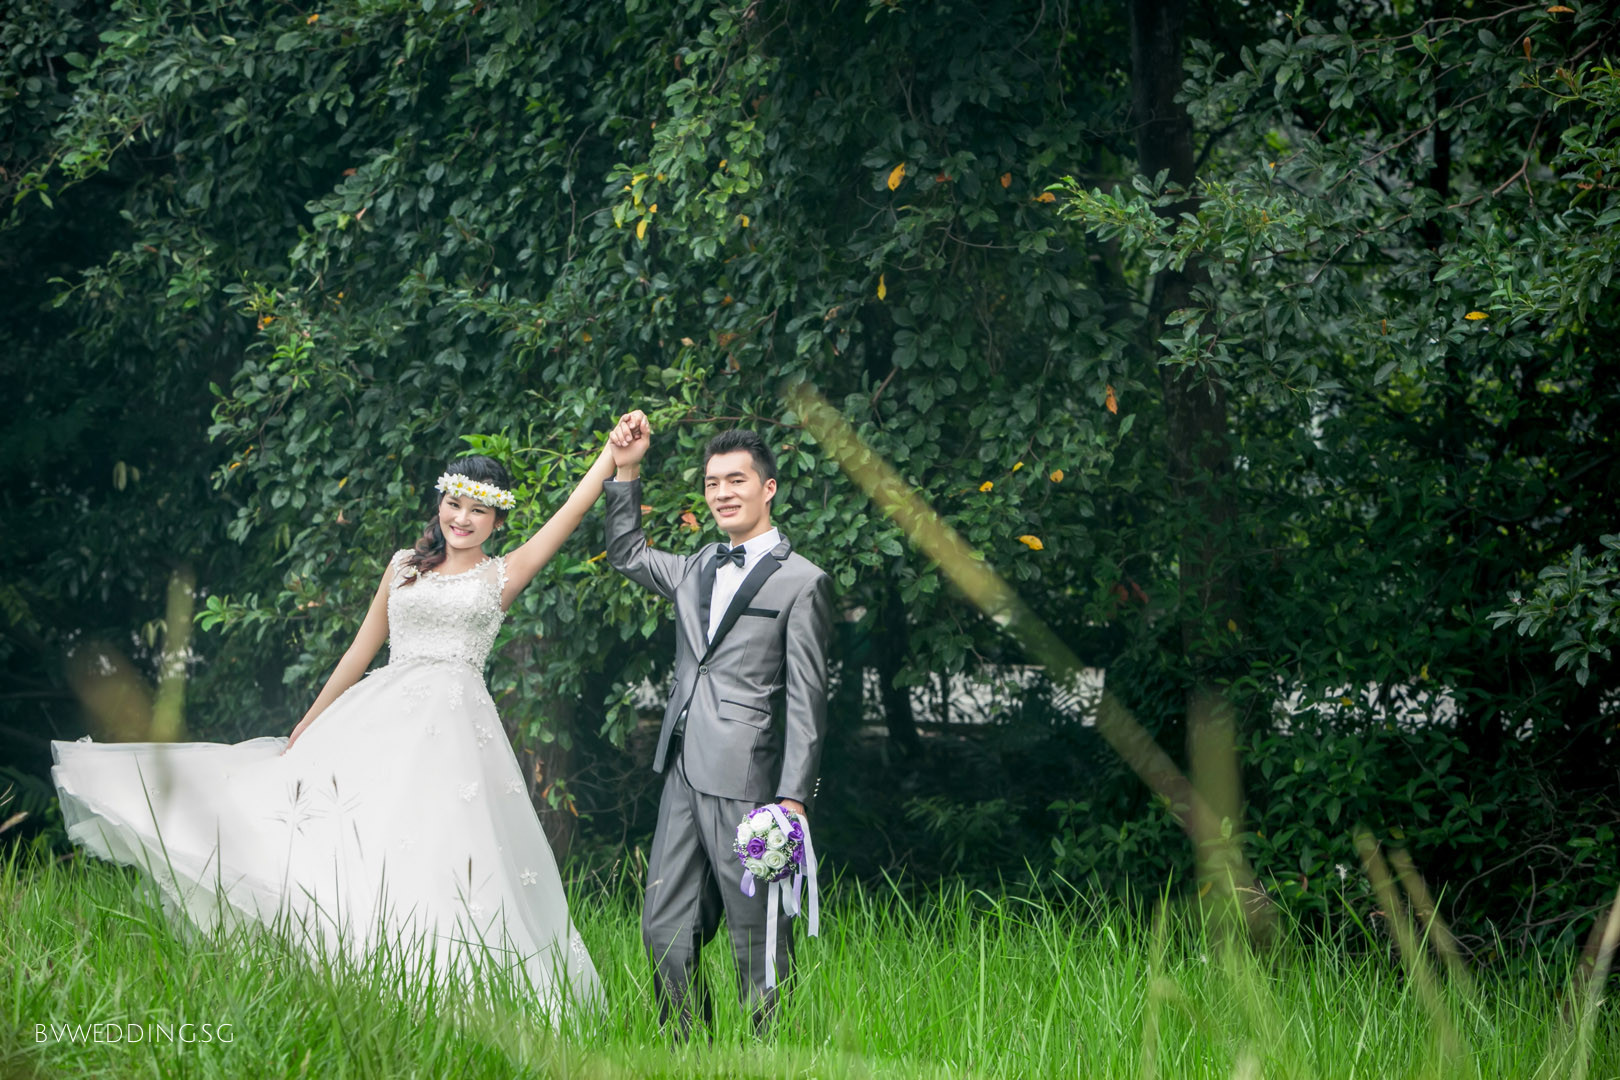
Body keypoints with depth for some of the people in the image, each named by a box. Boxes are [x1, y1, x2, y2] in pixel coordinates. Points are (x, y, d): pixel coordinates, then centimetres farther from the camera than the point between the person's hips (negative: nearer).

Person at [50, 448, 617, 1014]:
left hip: (455, 726, -3)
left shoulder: (501, 576, 11)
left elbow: (574, 509, 5)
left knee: (437, 856, -15)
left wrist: (616, 451, -4)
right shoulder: (405, 567, 18)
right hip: (381, 718, 3)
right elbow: (361, 650, 21)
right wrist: (305, 728, 22)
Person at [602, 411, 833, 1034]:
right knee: (666, 932, 6)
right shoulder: (697, 570, 17)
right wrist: (625, 472, 22)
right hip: (683, 776, 7)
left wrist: (793, 797, -14)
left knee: (758, 942, -3)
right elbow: (627, 555, 35)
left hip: (745, 783, -7)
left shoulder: (801, 583, -3)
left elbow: (806, 701, -7)